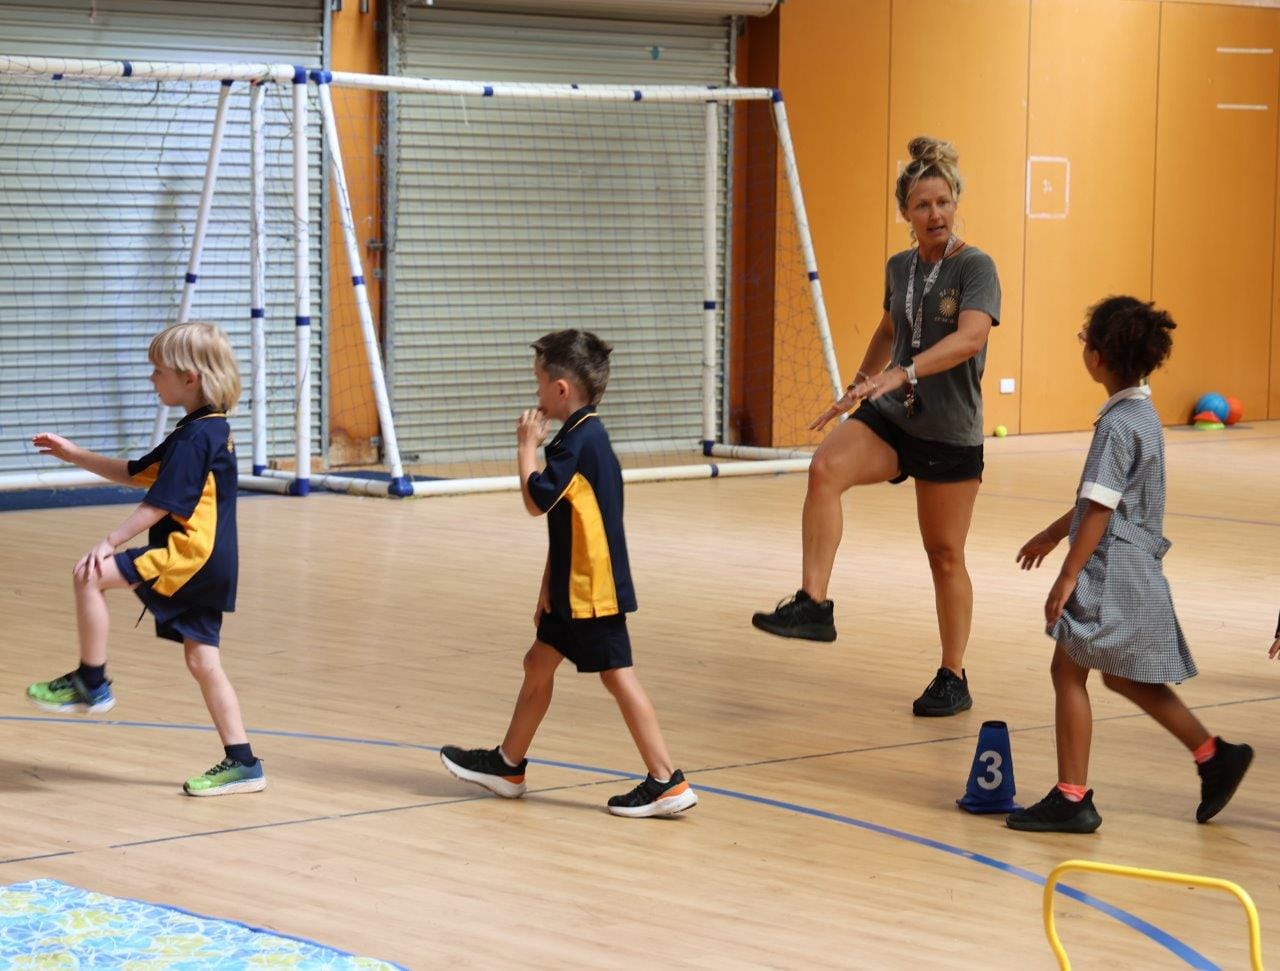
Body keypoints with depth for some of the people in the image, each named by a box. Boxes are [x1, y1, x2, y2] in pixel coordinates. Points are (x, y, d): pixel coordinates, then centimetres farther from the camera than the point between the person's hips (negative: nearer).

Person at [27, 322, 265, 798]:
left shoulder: (196, 437, -14)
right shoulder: (209, 431, 18)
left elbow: (161, 503, -19)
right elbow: (136, 473, 26)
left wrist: (110, 542, -17)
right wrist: (73, 454, 23)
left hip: (191, 557, -11)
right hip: (208, 565, 11)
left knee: (89, 575, -14)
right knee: (202, 661, 11)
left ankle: (91, 683, -6)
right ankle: (241, 762, 11)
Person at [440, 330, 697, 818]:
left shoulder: (580, 442, -19)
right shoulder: (584, 436, 13)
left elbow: (536, 500, -21)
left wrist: (526, 447, -6)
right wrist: (549, 587, 20)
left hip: (594, 590, -10)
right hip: (572, 586, 10)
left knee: (618, 676, -8)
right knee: (539, 663, 17)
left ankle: (667, 782, -6)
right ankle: (508, 764, 30)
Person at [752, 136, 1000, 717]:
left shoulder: (975, 267, -10)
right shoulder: (899, 268, 8)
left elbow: (971, 336, -28)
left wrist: (902, 373, -39)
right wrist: (859, 386, 34)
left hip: (950, 433, -4)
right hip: (888, 417, 4)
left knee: (945, 556, 5)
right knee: (825, 468, -27)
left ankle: (953, 679, 21)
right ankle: (813, 604, -30)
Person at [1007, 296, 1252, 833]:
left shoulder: (1117, 425, -19)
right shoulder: (1142, 412, 11)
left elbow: (1101, 509, -22)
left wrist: (1068, 576, -18)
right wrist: (1054, 532, 30)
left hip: (1110, 570, -10)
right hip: (1138, 569, 10)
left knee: (1069, 671, -1)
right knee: (1125, 675, 20)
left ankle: (1071, 799, 3)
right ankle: (1214, 756, 20)